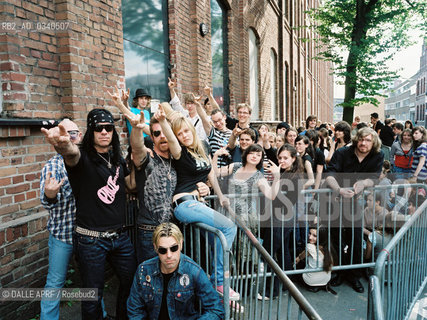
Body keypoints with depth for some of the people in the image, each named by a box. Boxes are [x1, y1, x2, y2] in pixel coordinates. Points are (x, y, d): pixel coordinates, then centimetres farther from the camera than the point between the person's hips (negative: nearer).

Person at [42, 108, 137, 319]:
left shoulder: (117, 159, 7)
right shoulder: (83, 158, -11)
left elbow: (132, 183, 20)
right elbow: (72, 154, -36)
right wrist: (63, 144, -60)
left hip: (120, 236, 6)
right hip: (91, 239, -5)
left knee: (132, 281, 18)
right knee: (93, 294, 8)